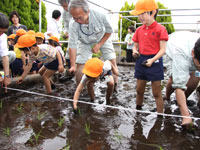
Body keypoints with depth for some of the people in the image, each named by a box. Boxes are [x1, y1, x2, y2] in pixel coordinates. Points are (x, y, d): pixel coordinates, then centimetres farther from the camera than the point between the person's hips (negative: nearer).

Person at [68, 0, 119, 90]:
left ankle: (115, 85, 15)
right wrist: (73, 65, -31)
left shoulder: (99, 16, -34)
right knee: (79, 65, -8)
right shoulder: (73, 24, -33)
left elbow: (109, 31, -15)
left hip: (102, 39, 0)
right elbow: (72, 45, -29)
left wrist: (99, 45, -20)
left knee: (112, 62, -6)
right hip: (85, 43, 0)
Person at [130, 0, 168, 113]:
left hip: (154, 61, -5)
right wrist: (135, 51, -8)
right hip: (141, 61, 5)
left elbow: (163, 50, -11)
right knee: (139, 91, 16)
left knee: (157, 93, 3)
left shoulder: (160, 29, -8)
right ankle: (138, 111, 35)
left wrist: (152, 60, -26)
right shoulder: (139, 30, 8)